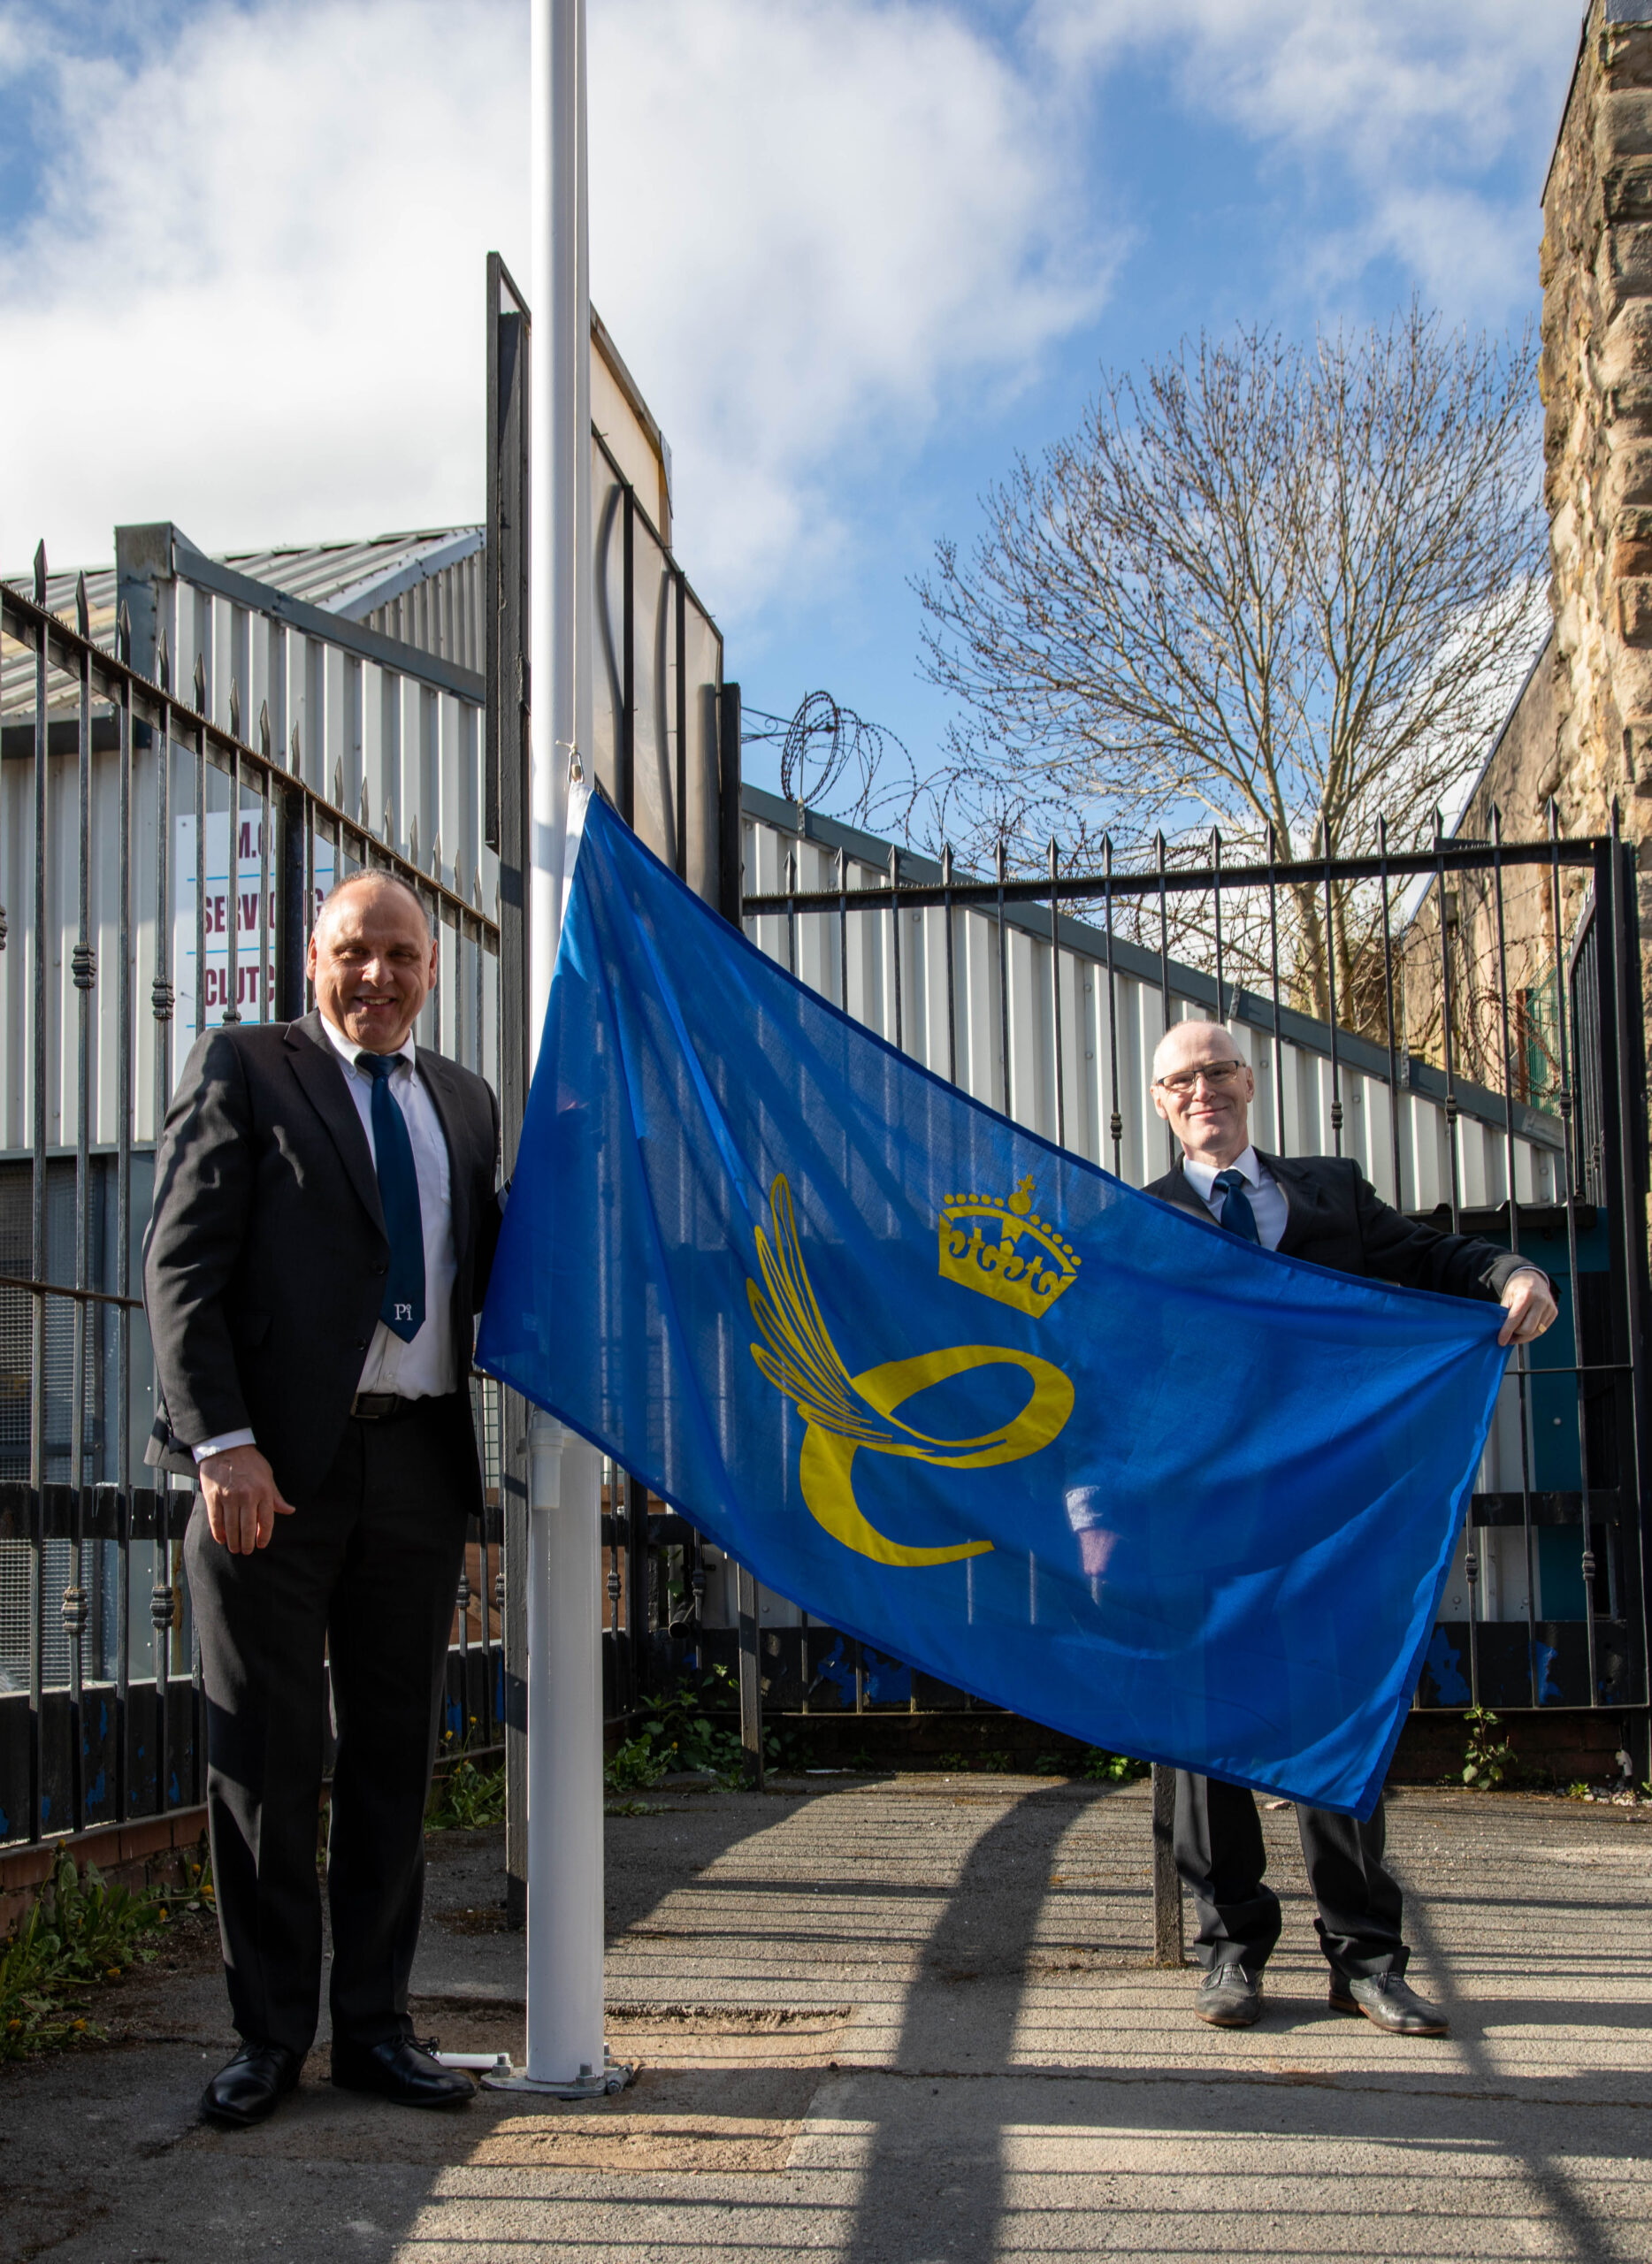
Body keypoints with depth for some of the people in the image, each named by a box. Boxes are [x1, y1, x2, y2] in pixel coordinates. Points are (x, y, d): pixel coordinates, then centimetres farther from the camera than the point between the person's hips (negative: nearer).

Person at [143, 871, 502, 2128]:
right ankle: (271, 2033, 15)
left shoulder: (465, 1101, 17)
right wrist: (223, 1445, -15)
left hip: (419, 1461, 4)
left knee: (396, 1753, 9)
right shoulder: (242, 1066, 3)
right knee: (267, 1756, 3)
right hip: (276, 1464, -4)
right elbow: (183, 1267, -5)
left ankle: (375, 2024, 20)